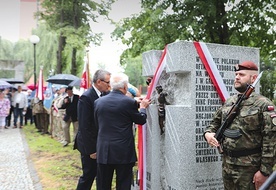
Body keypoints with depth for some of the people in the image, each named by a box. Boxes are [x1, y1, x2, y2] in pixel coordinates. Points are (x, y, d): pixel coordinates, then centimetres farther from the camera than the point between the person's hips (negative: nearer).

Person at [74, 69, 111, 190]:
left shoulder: (103, 95, 4)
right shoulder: (86, 97, -19)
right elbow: (84, 127, -20)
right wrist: (91, 149, -18)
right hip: (90, 145, -7)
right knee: (89, 175, 4)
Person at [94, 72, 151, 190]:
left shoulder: (98, 102, 2)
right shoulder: (129, 102, -10)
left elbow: (97, 124, 12)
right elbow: (141, 120, 2)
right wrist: (143, 107, 21)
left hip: (103, 151, 4)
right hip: (123, 152, -3)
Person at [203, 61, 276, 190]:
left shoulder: (264, 105, -10)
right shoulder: (228, 102, 9)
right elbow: (216, 122, 21)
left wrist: (265, 171, -15)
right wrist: (208, 133, -2)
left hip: (249, 168, -6)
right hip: (227, 165, 6)